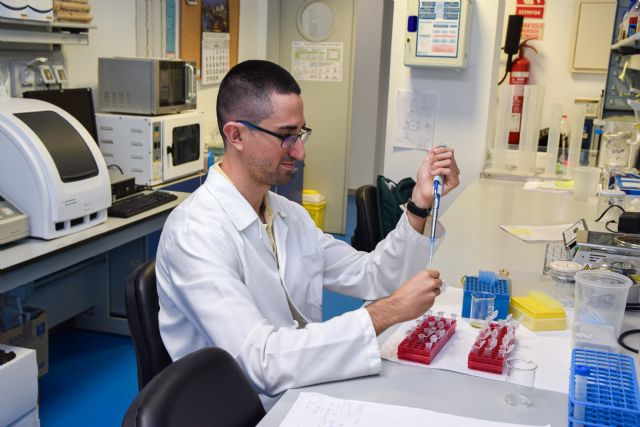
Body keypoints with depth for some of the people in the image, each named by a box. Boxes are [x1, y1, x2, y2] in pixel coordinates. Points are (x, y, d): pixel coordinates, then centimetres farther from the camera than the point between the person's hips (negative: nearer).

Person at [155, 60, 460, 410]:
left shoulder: (289, 214, 6)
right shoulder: (195, 232, -20)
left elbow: (370, 278, 8)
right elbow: (263, 361, -27)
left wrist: (420, 202, -5)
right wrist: (387, 312, -25)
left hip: (306, 393, 7)